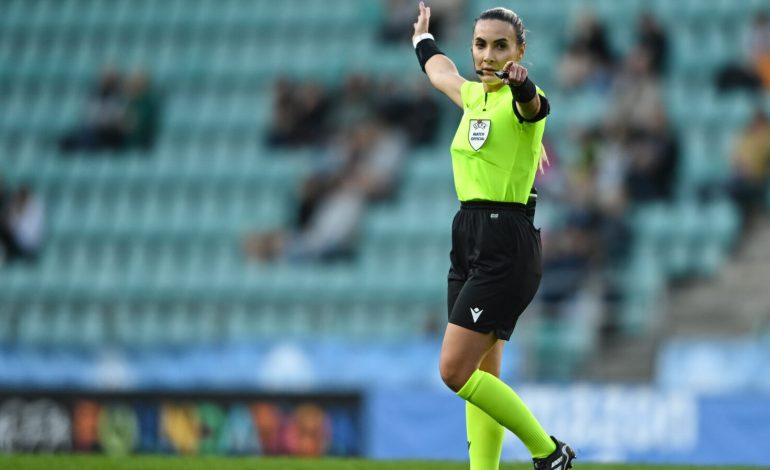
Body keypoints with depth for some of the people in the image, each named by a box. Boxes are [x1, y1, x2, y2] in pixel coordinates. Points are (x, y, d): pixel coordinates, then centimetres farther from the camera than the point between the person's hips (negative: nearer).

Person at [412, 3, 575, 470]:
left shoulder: (519, 101, -11)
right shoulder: (473, 95, 13)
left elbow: (534, 106, -37)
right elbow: (440, 69, 37)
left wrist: (521, 84, -60)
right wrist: (423, 40, 56)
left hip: (506, 245, -9)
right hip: (469, 238, 9)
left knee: (456, 370, -13)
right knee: (481, 377, 6)